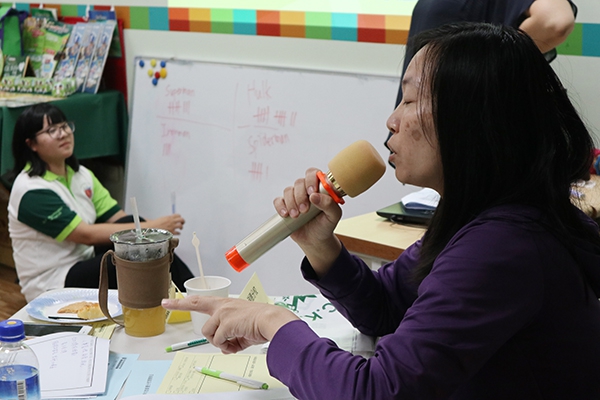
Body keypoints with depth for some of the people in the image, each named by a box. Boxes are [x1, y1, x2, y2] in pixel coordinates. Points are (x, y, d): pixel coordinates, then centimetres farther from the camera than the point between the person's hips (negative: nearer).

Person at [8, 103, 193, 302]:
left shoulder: (81, 174, 8)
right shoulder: (32, 190, -17)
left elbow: (118, 218, 1)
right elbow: (86, 234, -22)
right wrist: (151, 227, -25)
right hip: (53, 286, -7)